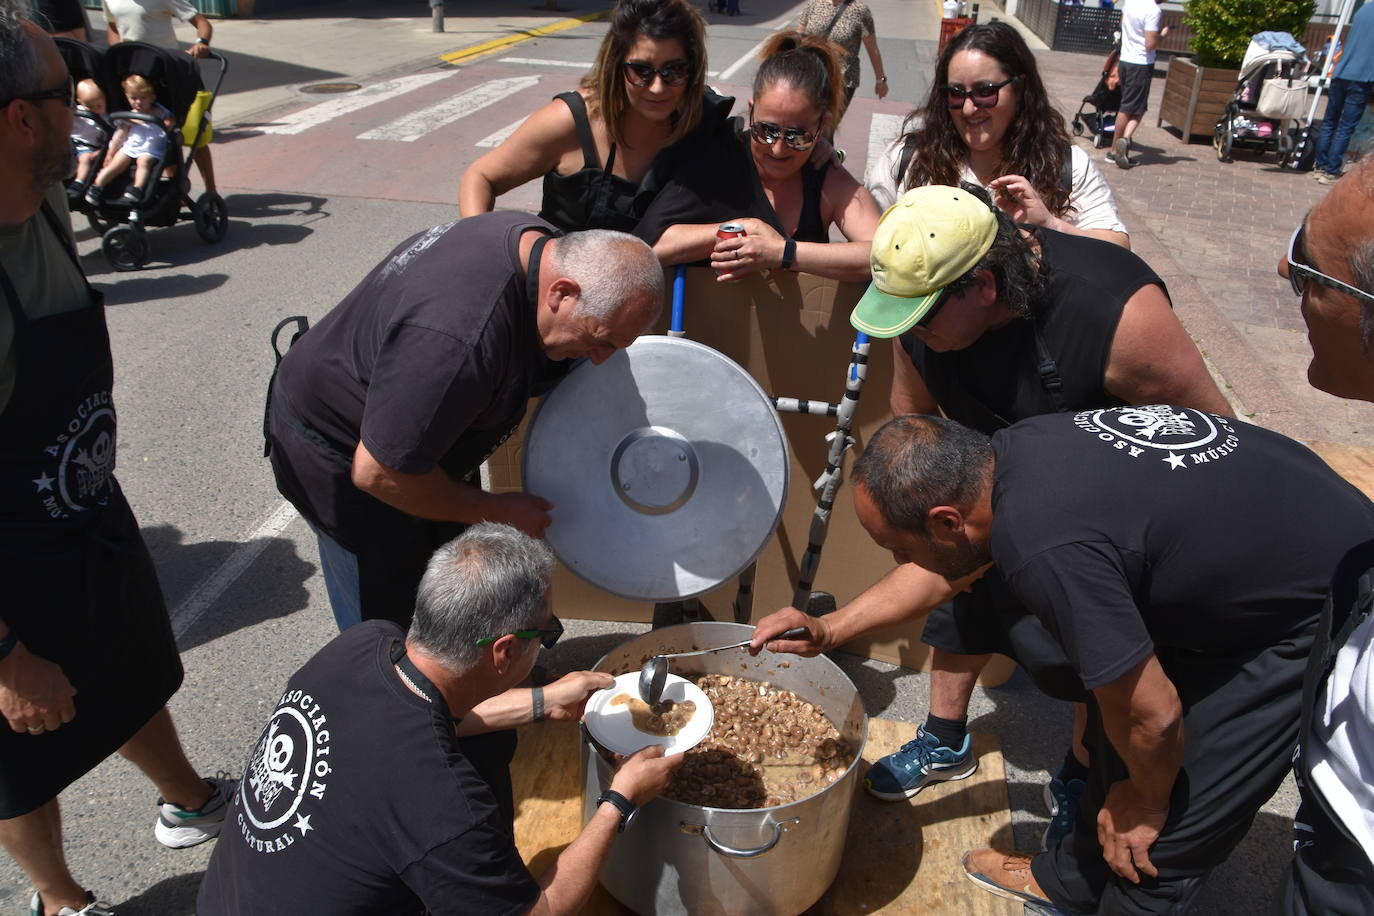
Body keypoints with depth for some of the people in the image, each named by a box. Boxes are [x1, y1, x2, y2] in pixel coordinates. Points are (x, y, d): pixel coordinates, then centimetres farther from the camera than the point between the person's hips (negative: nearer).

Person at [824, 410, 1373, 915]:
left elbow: (1151, 714, -26)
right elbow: (937, 575, 10)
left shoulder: (1043, 548, -39)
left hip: (1316, 619, -8)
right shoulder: (1002, 453, -11)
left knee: (1164, 834, 0)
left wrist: (1146, 799, -7)